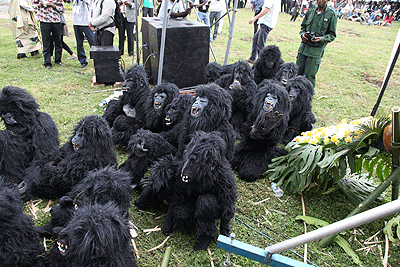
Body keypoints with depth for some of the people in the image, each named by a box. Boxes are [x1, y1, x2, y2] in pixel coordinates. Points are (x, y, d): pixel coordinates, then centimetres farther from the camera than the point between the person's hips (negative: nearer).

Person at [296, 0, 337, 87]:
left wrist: (322, 39, -17)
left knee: (309, 75, -5)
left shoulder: (331, 15, -2)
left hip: (316, 50, -4)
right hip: (304, 47, 4)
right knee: (297, 71, 7)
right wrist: (302, 34, 0)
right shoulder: (310, 12, 10)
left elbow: (332, 35, 1)